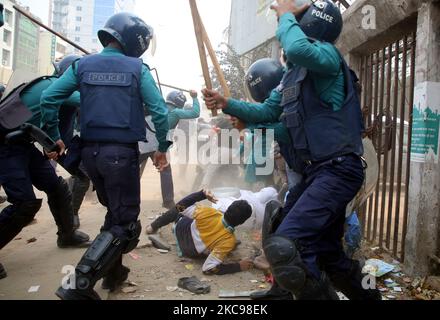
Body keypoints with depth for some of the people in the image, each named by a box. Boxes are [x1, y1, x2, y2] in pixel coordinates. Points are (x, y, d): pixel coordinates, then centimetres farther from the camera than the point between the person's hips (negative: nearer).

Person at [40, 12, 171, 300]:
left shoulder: (82, 65, 8)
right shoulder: (137, 68, -1)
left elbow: (49, 99, 3)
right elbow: (160, 111, -6)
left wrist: (54, 136, 12)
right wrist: (163, 147, 4)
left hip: (90, 151, 5)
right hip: (122, 152, -5)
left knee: (114, 211, 24)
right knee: (125, 222, 1)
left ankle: (113, 272, 29)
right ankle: (80, 285, -9)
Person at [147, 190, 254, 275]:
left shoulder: (210, 213, -37)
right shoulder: (229, 242, -40)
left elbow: (180, 207, -21)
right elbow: (208, 268, -37)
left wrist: (203, 194, -9)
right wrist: (238, 266, -31)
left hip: (180, 228, 0)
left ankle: (154, 227, 50)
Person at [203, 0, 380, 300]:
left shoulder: (327, 55, -9)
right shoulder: (292, 73, 17)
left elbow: (299, 49, -32)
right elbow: (267, 112, 23)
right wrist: (227, 104, 12)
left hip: (337, 170, -10)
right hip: (315, 172, 10)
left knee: (284, 246, -24)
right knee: (328, 256, 19)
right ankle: (367, 294, 40)